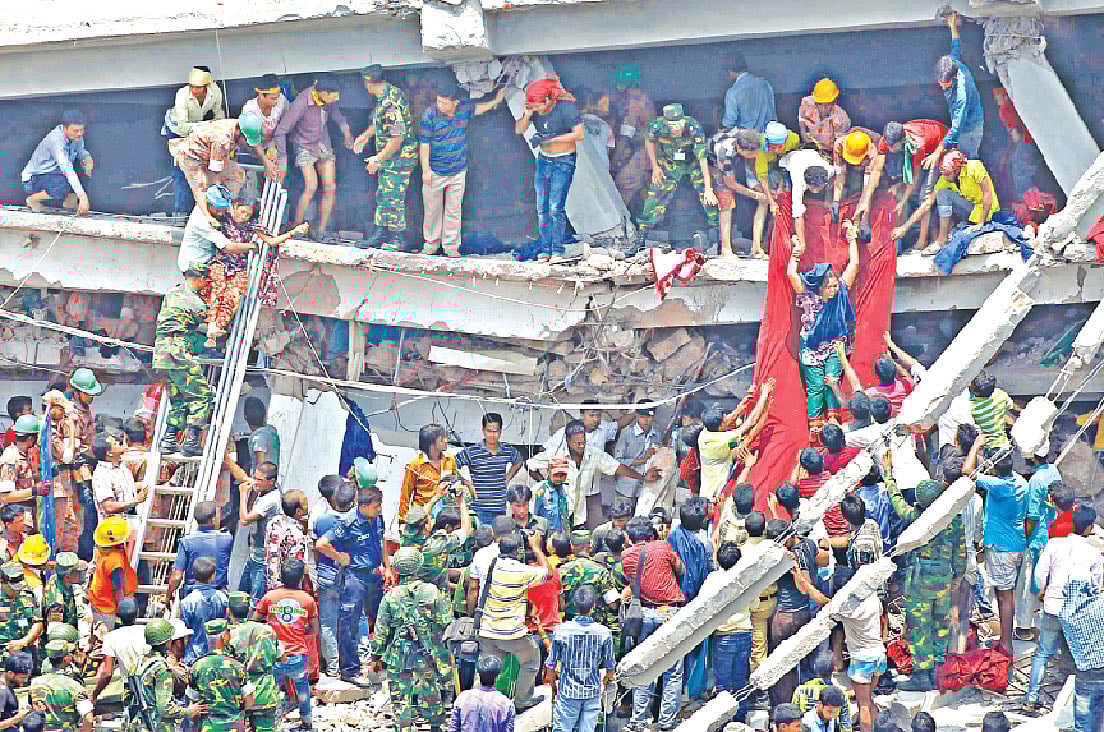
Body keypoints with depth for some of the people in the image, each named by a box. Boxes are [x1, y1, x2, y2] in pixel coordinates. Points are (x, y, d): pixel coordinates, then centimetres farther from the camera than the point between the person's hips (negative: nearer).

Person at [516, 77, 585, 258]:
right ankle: (545, 250, 8)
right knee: (542, 208, 2)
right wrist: (527, 115, -21)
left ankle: (558, 251, -9)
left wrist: (549, 139, -24)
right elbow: (518, 130, -1)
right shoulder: (535, 110, -2)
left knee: (556, 207, -13)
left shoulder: (566, 107, -18)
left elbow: (579, 134, -22)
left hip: (563, 162, -6)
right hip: (543, 160, 6)